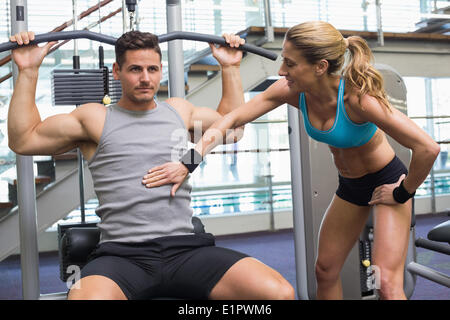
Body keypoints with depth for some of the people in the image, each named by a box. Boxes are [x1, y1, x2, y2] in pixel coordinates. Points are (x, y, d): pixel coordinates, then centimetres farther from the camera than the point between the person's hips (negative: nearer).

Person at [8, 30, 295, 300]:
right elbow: (23, 140, 9)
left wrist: (231, 68, 33)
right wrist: (28, 71, 6)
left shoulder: (180, 110, 20)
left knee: (281, 293, -18)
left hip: (186, 249, 3)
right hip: (122, 254, -3)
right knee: (85, 296, -38)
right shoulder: (95, 118, 10)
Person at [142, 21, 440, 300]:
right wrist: (189, 162, -29)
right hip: (349, 184, 6)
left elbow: (428, 148, -35)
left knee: (387, 283, -11)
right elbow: (231, 120, -18)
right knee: (325, 270, 13)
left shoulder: (357, 97, -35)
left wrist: (403, 193, -19)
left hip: (387, 181, -6)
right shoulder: (292, 91, -18)